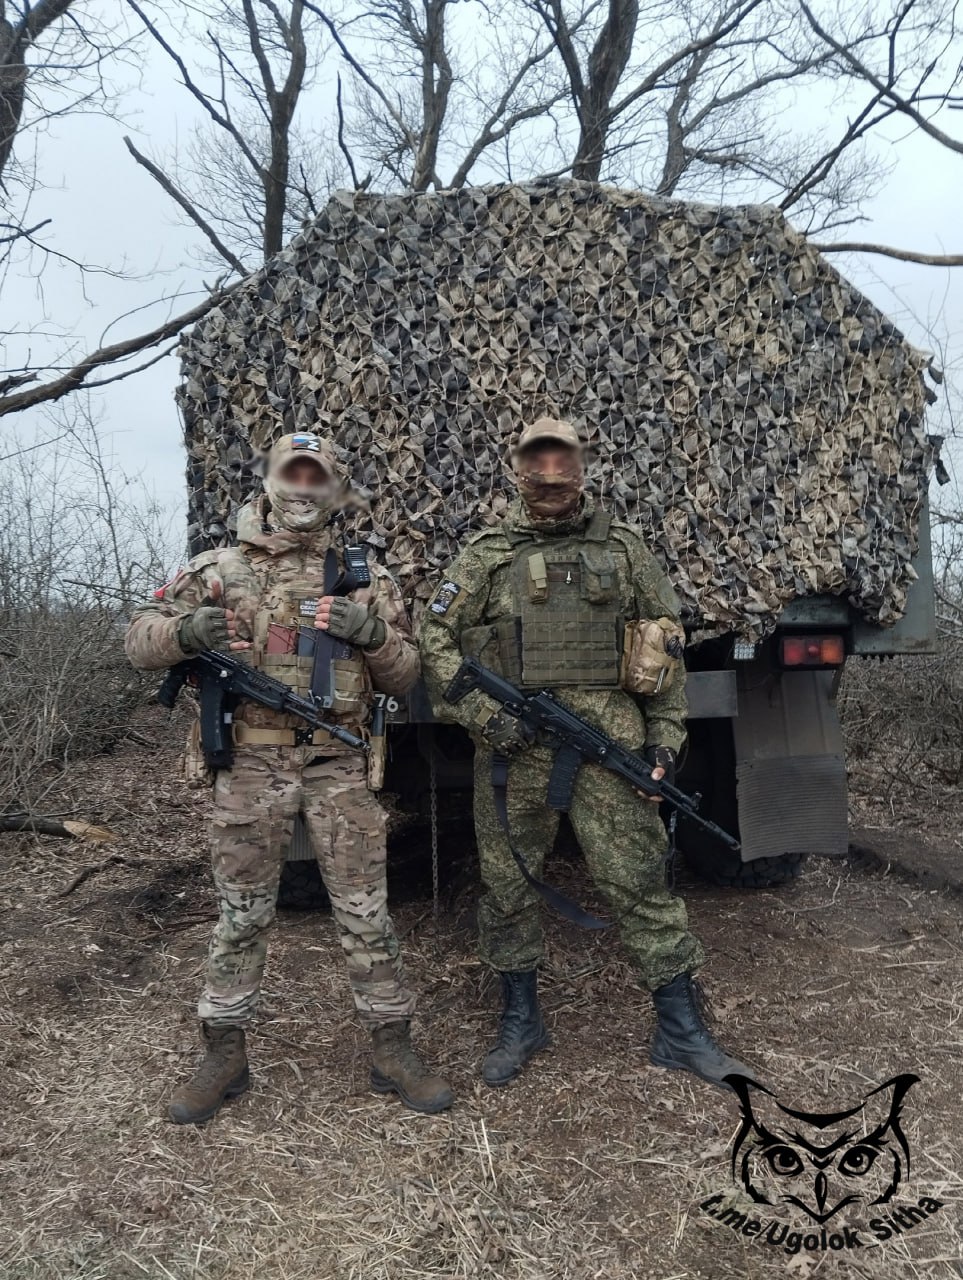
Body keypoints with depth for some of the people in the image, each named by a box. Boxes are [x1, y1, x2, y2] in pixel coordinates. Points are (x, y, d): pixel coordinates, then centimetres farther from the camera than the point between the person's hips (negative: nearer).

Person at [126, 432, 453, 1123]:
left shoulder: (365, 575, 7)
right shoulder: (220, 567, 6)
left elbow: (404, 674, 9)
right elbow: (140, 639, 7)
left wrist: (373, 632, -13)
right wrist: (186, 631, -15)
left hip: (340, 769, 0)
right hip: (249, 767, 0)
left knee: (366, 912, 6)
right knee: (242, 915, 12)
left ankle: (393, 1050, 22)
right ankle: (225, 1057, 29)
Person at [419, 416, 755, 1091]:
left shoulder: (624, 548, 9)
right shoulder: (486, 555, 6)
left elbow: (668, 645, 11)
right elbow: (436, 643, 4)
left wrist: (665, 735, 3)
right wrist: (483, 714, -8)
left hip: (609, 744, 0)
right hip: (513, 748, 1)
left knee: (640, 880, 3)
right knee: (509, 884, 10)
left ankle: (682, 1031, 18)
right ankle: (521, 1022, 30)